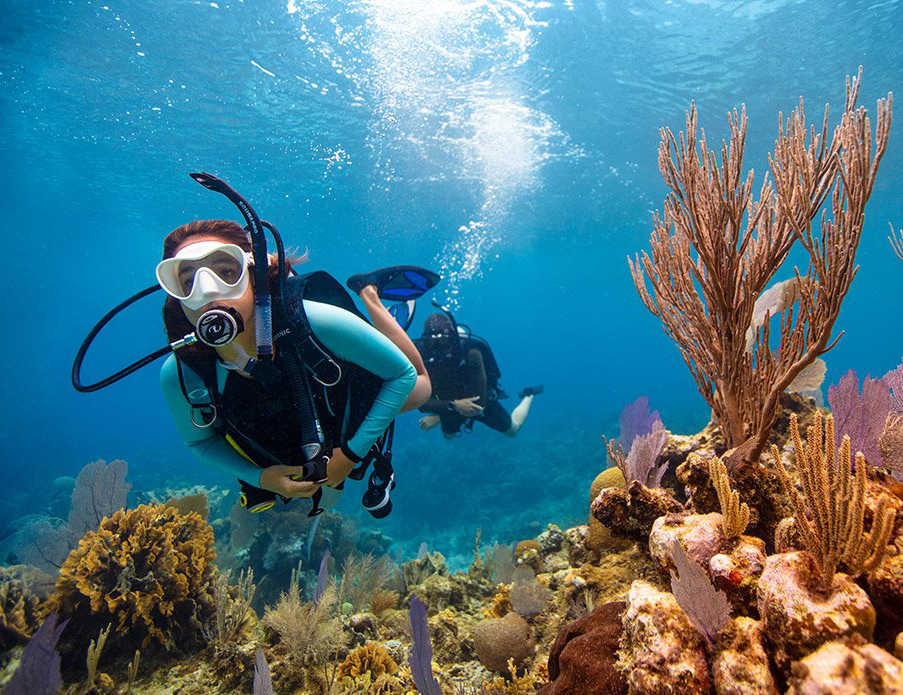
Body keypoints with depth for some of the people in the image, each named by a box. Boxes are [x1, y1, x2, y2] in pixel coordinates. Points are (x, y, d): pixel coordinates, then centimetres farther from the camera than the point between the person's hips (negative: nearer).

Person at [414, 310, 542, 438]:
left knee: (512, 430, 21)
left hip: (481, 400, -2)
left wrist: (437, 419, -34)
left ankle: (528, 395, 44)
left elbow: (479, 403, -36)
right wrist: (453, 405, -50)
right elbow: (421, 402, -34)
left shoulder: (471, 354, -39)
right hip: (450, 406, 3)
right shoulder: (421, 357, -31)